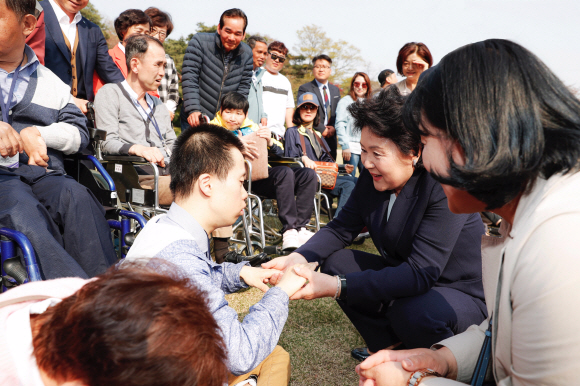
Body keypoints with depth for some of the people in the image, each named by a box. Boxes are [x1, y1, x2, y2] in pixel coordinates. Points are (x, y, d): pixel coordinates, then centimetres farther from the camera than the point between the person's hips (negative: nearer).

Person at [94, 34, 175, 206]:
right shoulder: (110, 93, 9)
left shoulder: (158, 105, 32)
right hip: (138, 179, -6)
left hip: (170, 174, 7)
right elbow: (107, 142, -5)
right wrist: (137, 148, -25)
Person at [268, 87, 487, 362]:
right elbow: (341, 229, 2)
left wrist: (335, 286, -42)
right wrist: (297, 258, -20)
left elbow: (421, 273, -35)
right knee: (335, 262, -5)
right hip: (403, 277, 7)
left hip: (464, 294, -7)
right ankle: (390, 345, 7)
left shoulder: (444, 188, -29)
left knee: (414, 313, -36)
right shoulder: (371, 180, -7)